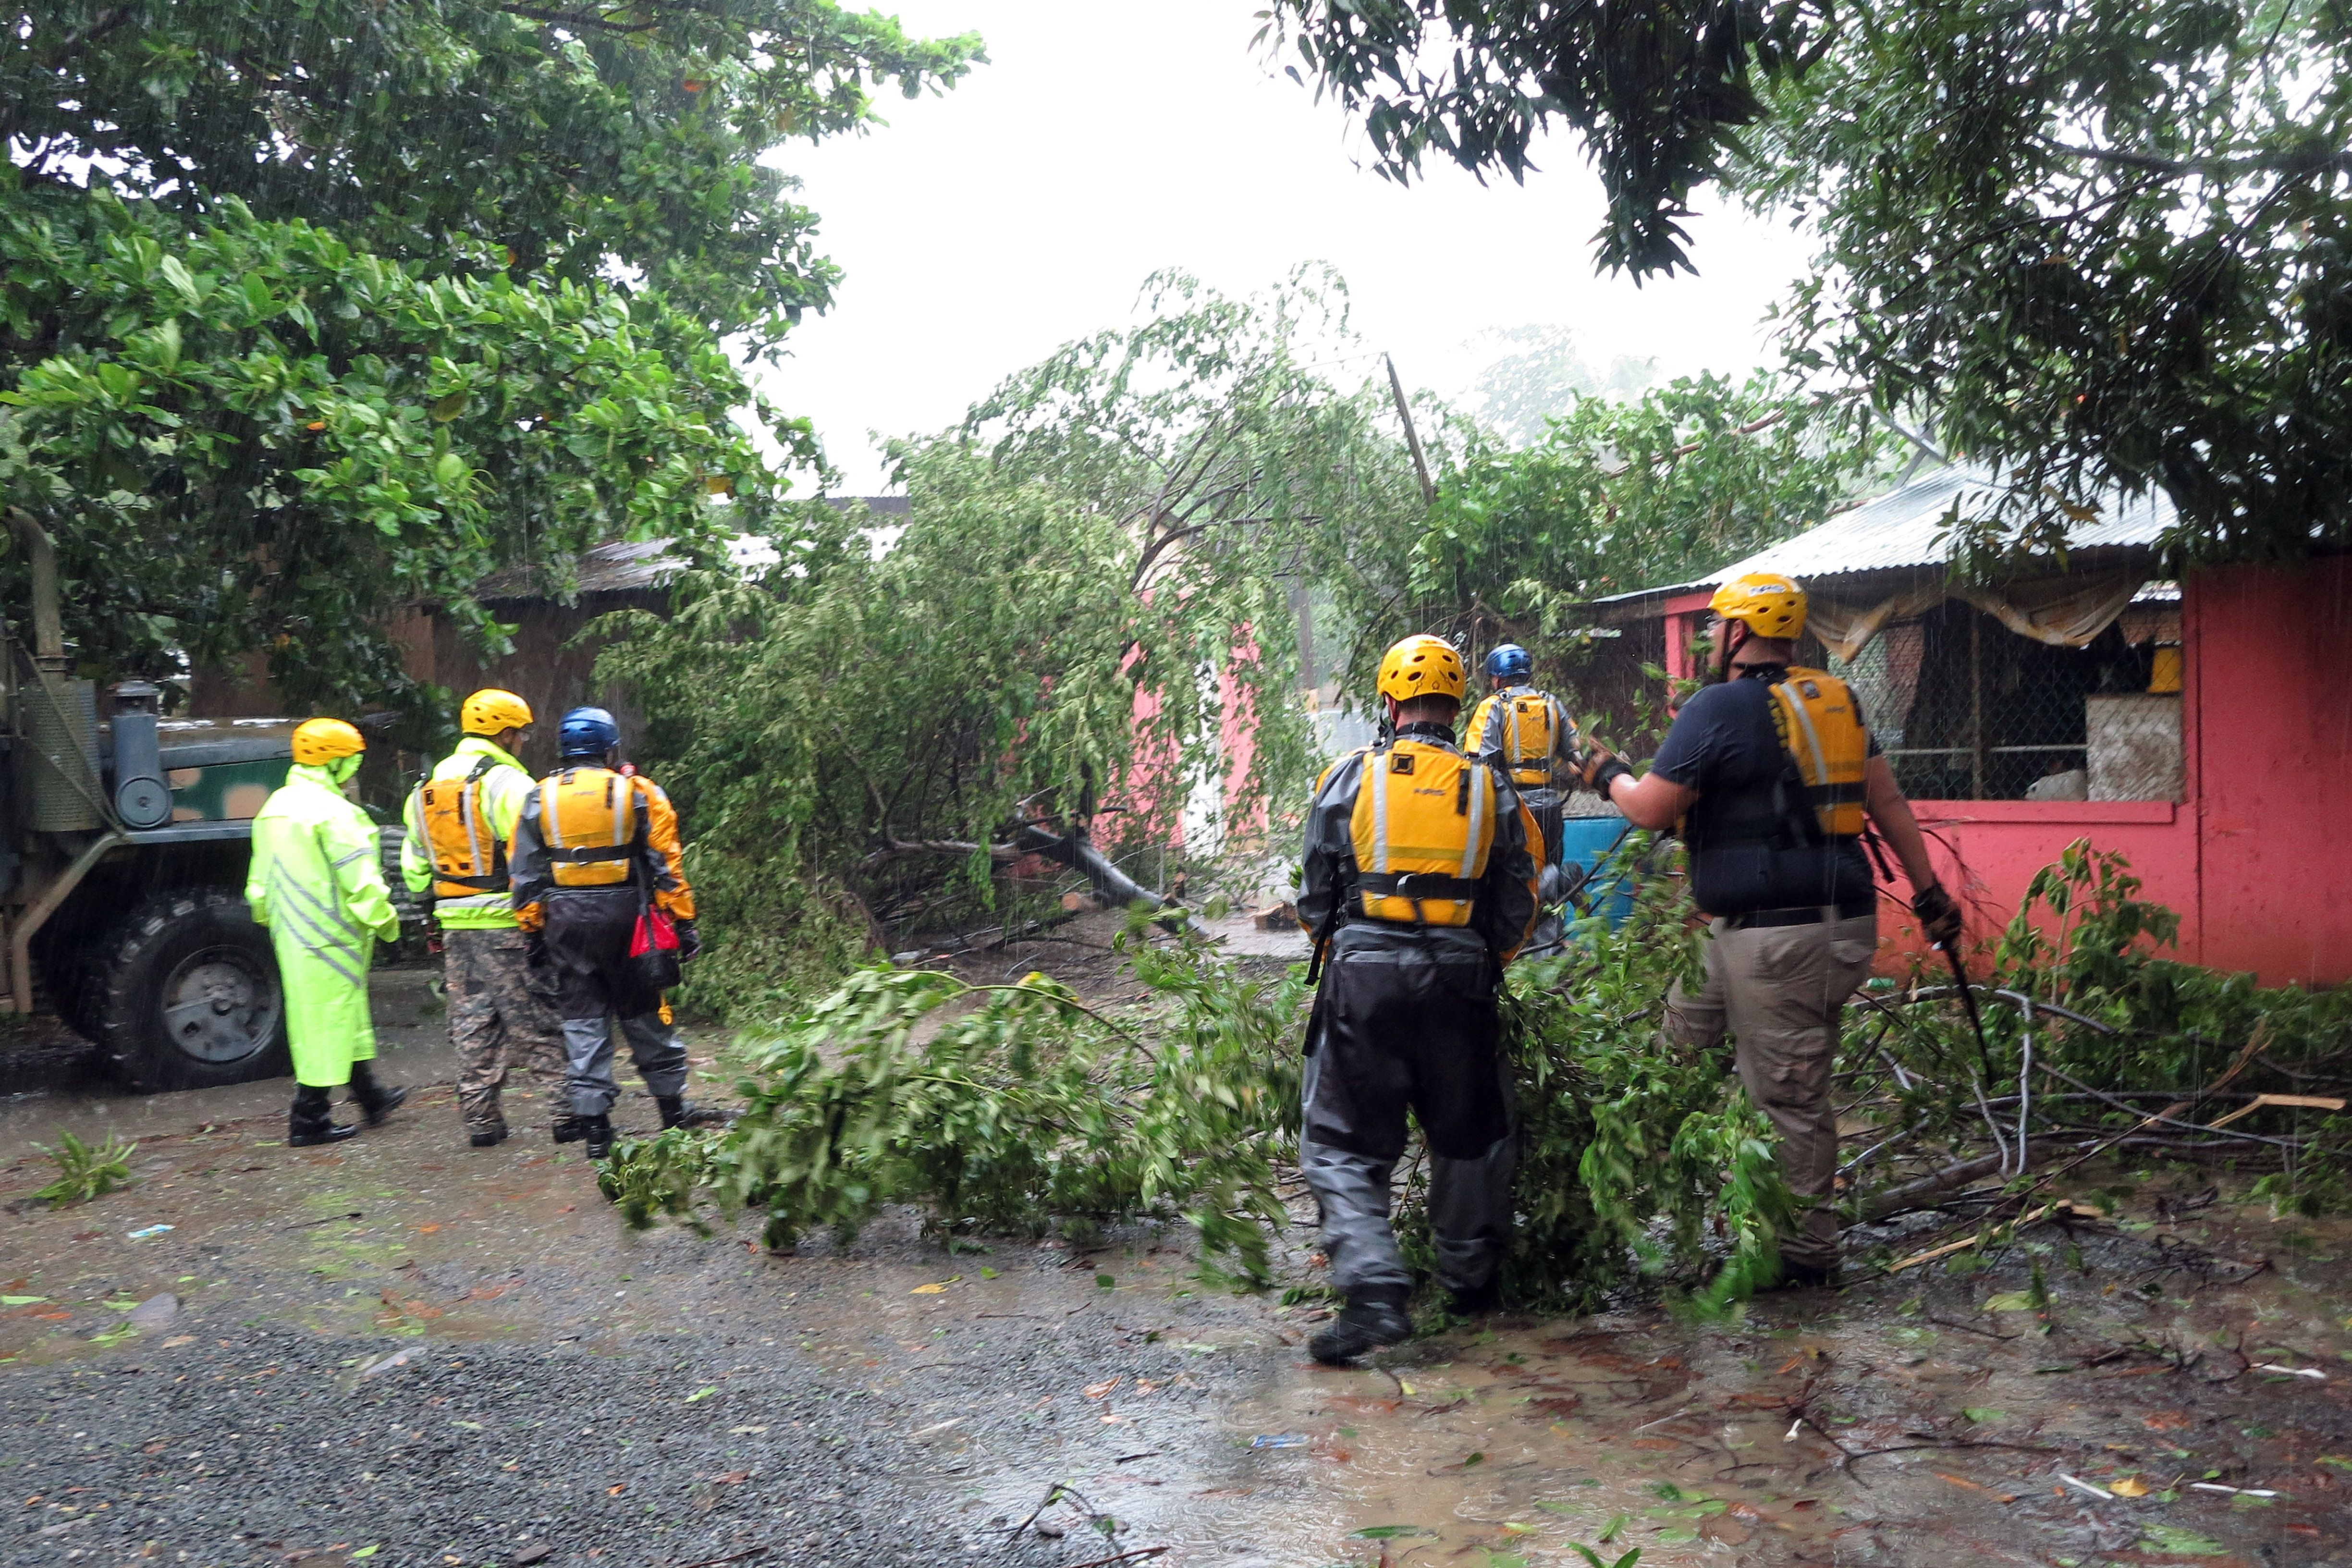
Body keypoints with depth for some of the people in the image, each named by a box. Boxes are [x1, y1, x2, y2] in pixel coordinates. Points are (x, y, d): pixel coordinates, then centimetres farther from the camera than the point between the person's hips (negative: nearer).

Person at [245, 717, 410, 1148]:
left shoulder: (274, 807, 13)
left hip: (291, 934, 10)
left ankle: (370, 1096, 33)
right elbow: (359, 878, -19)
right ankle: (309, 1120, 2)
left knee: (348, 1016, 20)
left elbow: (260, 881, 20)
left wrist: (271, 919, 29)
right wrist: (385, 920, -8)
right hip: (330, 934, -10)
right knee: (326, 1020, -2)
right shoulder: (333, 812, -18)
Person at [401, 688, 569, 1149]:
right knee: (535, 1022, -1)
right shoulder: (506, 781, -11)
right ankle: (566, 1110, 2)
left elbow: (414, 864, 19)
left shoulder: (428, 788, 14)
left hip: (455, 924, 7)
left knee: (472, 1023, 12)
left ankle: (481, 1119, 14)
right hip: (506, 922, -7)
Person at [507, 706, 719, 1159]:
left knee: (583, 1022, 7)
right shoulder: (640, 794, 0)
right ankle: (673, 1109, 18)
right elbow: (666, 866, -2)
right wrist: (684, 922, 1)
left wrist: (534, 931, 11)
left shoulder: (538, 800, 6)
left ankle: (593, 1123, 5)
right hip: (625, 918, -1)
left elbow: (525, 875, 6)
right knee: (643, 1016, 10)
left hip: (565, 923, 1)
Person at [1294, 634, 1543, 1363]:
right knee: (1469, 1137, 21)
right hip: (1459, 980, 2)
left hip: (1363, 975, -2)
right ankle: (1470, 1279, 32)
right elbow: (1518, 906, 8)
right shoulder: (1491, 789, 6)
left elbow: (1315, 895, 5)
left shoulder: (1351, 778, 1)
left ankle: (1374, 1290, -10)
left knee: (1346, 1145, 4)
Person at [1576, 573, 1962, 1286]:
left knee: (1790, 1097, 1)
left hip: (1774, 938, -9)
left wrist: (1605, 773, 10)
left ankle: (1807, 1253, 11)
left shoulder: (1719, 707, -11)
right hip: (1841, 922, 9)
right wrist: (1928, 891, 20)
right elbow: (1888, 801, 15)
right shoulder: (1836, 700, 12)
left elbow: (1652, 808, -10)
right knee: (1684, 1023, 21)